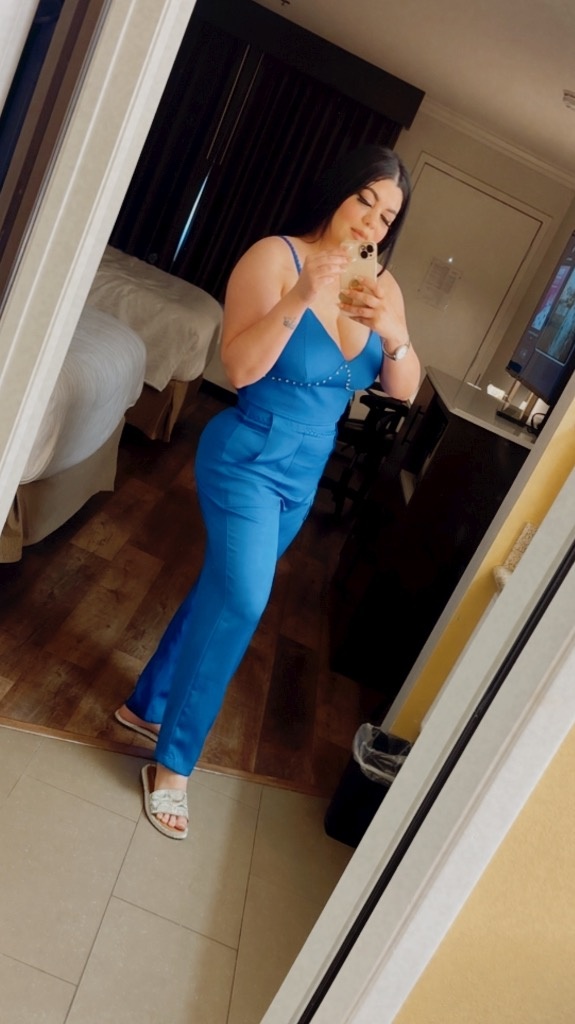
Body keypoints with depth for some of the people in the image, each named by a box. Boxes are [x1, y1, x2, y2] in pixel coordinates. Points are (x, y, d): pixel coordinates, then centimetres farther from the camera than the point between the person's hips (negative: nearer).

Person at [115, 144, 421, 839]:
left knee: (223, 590, 15)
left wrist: (391, 332, -20)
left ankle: (148, 704, 36)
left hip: (305, 472, 7)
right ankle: (173, 762, 5)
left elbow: (405, 390, -2)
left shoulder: (381, 286, 3)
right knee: (242, 599, -15)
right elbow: (240, 368, -23)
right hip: (247, 457, -6)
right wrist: (302, 297, -33)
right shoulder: (275, 256, -14)